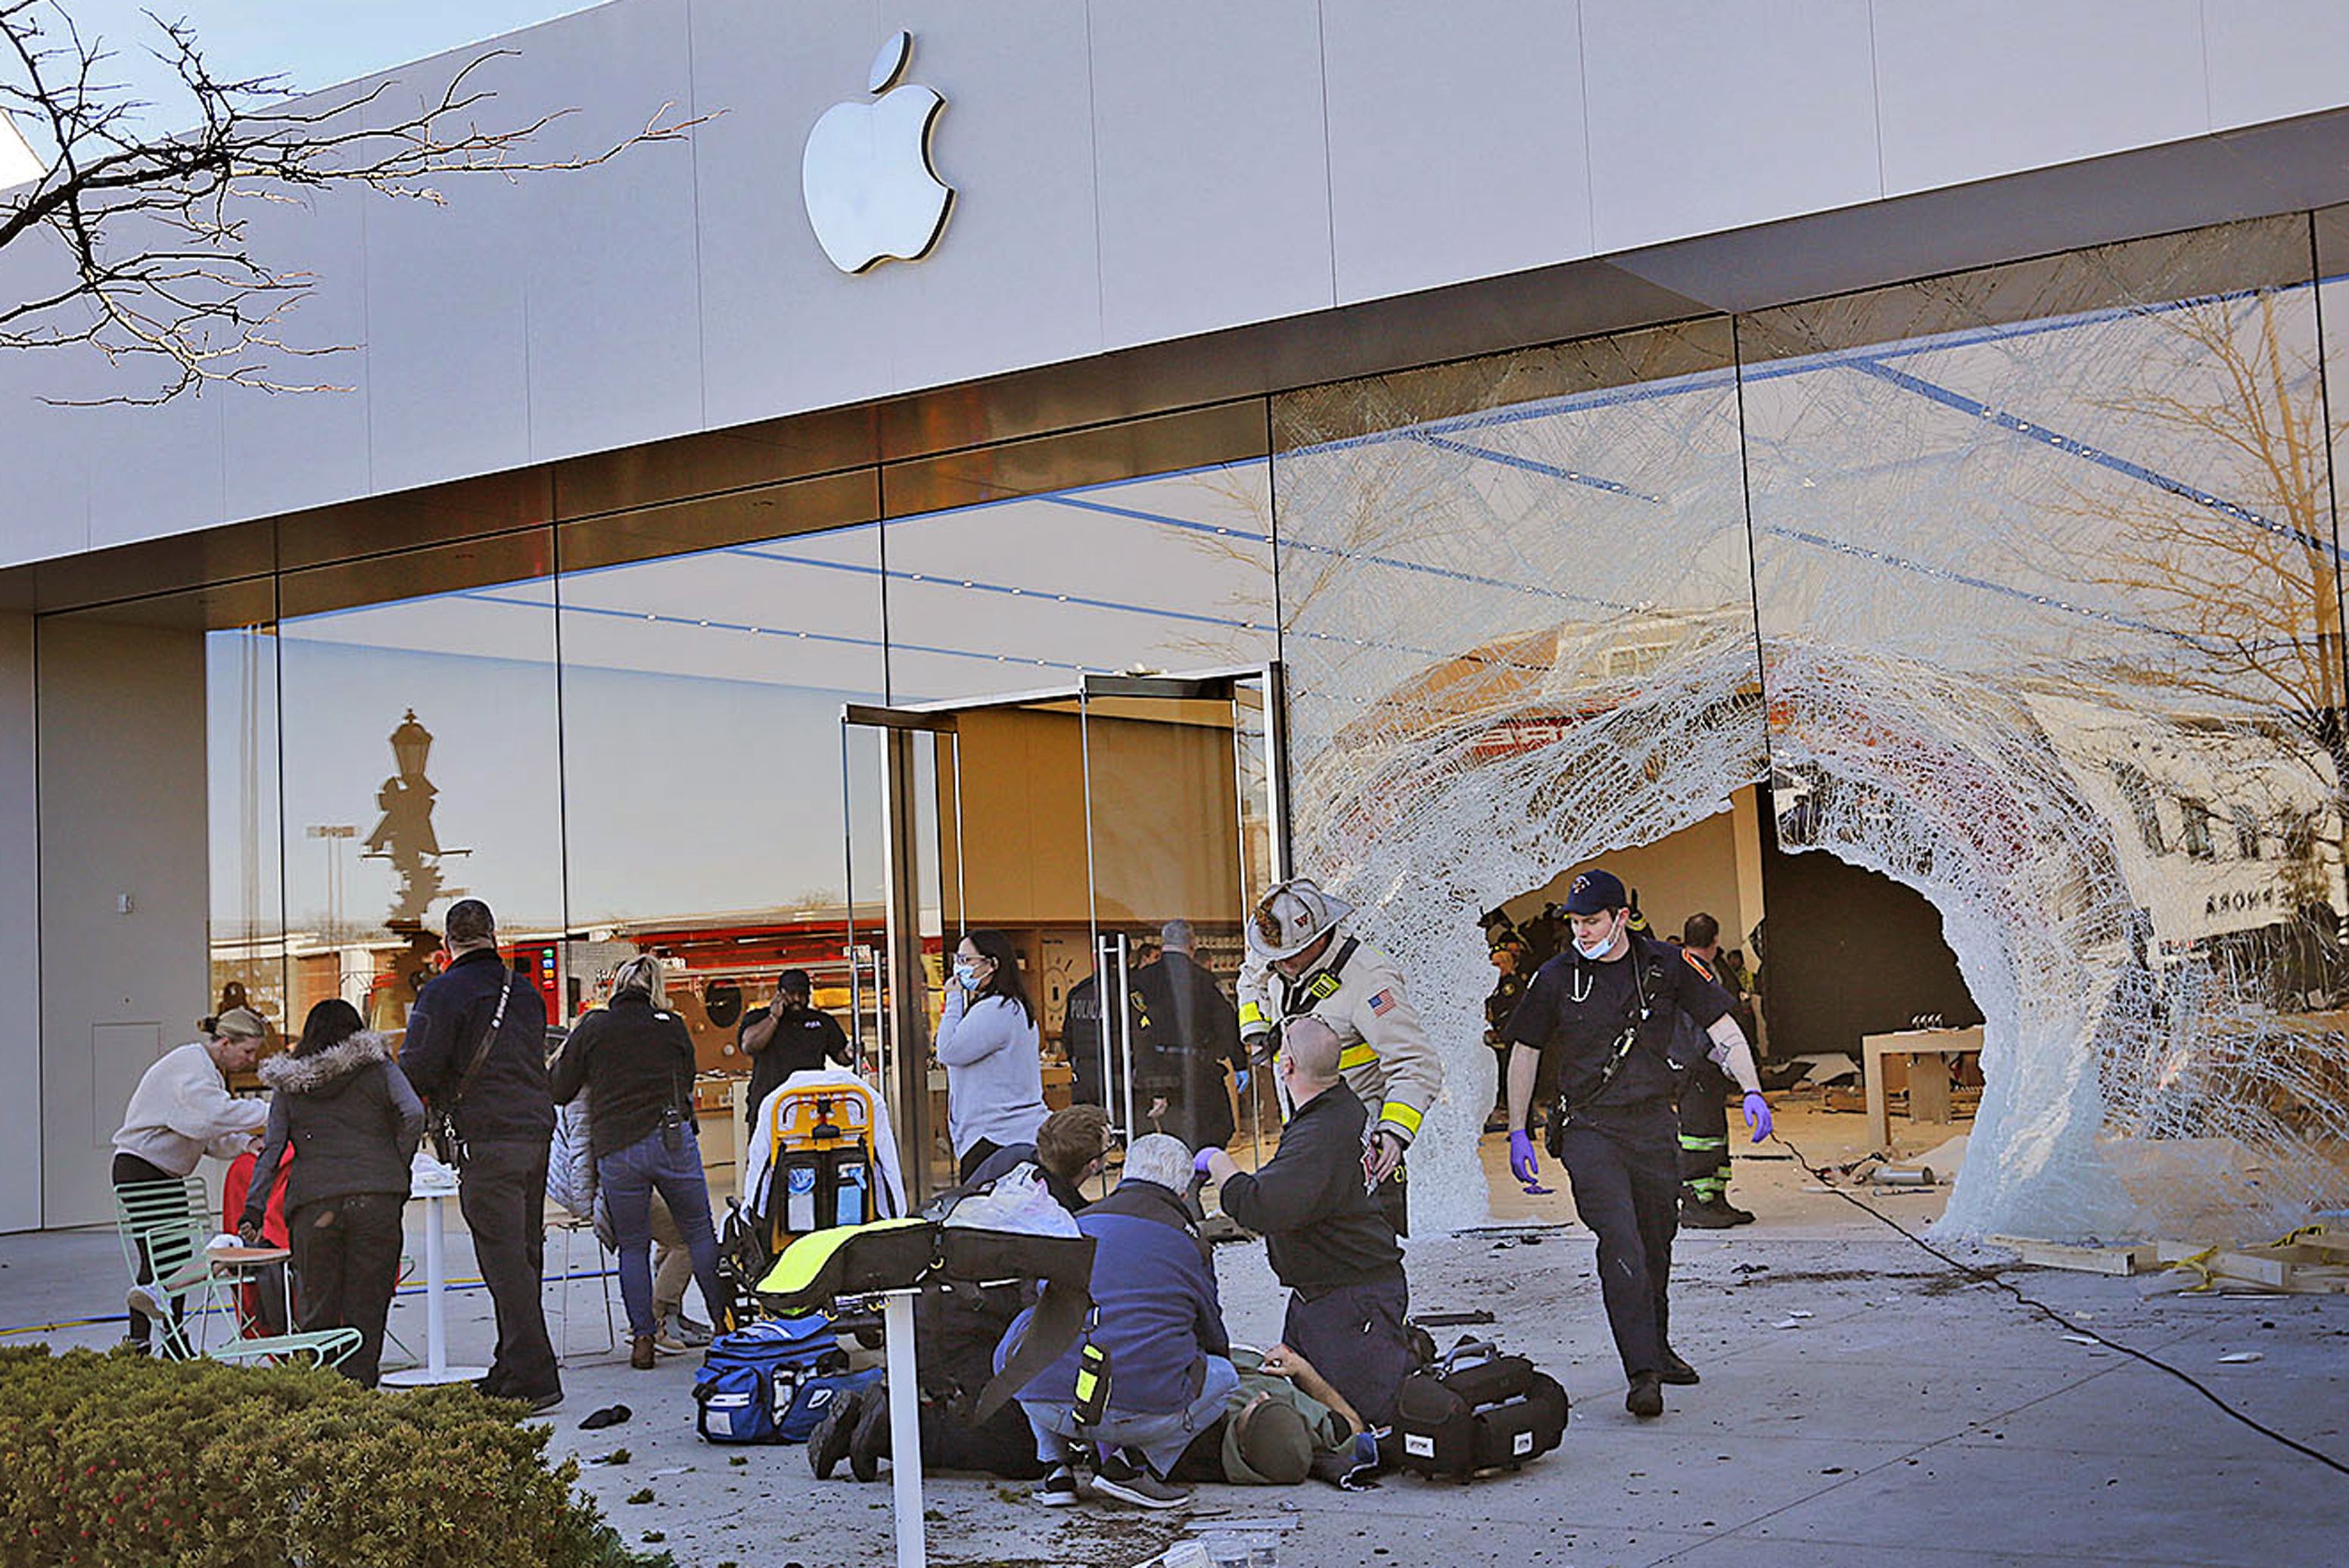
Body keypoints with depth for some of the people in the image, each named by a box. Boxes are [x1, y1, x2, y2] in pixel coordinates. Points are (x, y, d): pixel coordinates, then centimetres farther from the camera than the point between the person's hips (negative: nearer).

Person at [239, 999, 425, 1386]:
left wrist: (253, 1210, 4)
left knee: (316, 1307, 9)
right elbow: (413, 1114, -5)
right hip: (375, 1196, -1)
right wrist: (396, 1169, 5)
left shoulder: (287, 1083, 14)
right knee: (366, 1304, 4)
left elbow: (272, 1147, 7)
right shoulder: (378, 1067, 10)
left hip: (312, 1202, 1)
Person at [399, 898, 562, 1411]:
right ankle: (513, 1367, 19)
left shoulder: (444, 992, -5)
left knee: (504, 1258, -7)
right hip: (536, 1128, 7)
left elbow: (417, 1068, -10)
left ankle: (533, 1378, -11)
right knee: (525, 1254, 12)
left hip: (488, 1138, -7)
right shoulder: (526, 992, 16)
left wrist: (434, 1095, 13)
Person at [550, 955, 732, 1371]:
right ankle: (726, 1324, 10)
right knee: (700, 1234, 11)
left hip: (615, 1150, 0)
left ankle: (643, 1338, 6)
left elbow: (559, 1092, 10)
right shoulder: (673, 1027, 9)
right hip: (672, 1139, 0)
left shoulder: (592, 1029, 6)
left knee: (633, 1247, 11)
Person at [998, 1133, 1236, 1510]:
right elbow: (1213, 1340, 22)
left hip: (1045, 1405, 3)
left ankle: (1056, 1467, 20)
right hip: (1144, 1415, -3)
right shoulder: (1189, 1243, 9)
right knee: (1223, 1376, 25)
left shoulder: (1075, 1224, 18)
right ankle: (1131, 1467, 6)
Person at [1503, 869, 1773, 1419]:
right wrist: (1517, 1133, 6)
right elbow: (1524, 1053, 8)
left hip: (1654, 1126, 2)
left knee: (1656, 1245, 12)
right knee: (1620, 1241, -17)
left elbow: (1722, 1028, 3)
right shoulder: (1556, 977, -1)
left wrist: (1751, 1091, -11)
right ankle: (1642, 1373, -20)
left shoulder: (1668, 966, 0)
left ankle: (1657, 1350, 34)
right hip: (1588, 1128, -2)